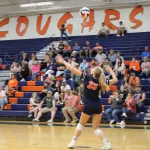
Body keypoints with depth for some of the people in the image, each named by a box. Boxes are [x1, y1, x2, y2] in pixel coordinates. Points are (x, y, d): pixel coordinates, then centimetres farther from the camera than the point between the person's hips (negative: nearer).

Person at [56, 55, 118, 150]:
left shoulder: (87, 77, -8)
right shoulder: (100, 81, -2)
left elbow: (74, 70, -8)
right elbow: (115, 80, 9)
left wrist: (63, 62, 1)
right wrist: (110, 70, 19)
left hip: (88, 106, -2)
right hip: (97, 106, 2)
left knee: (81, 124, 18)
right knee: (96, 128, 8)